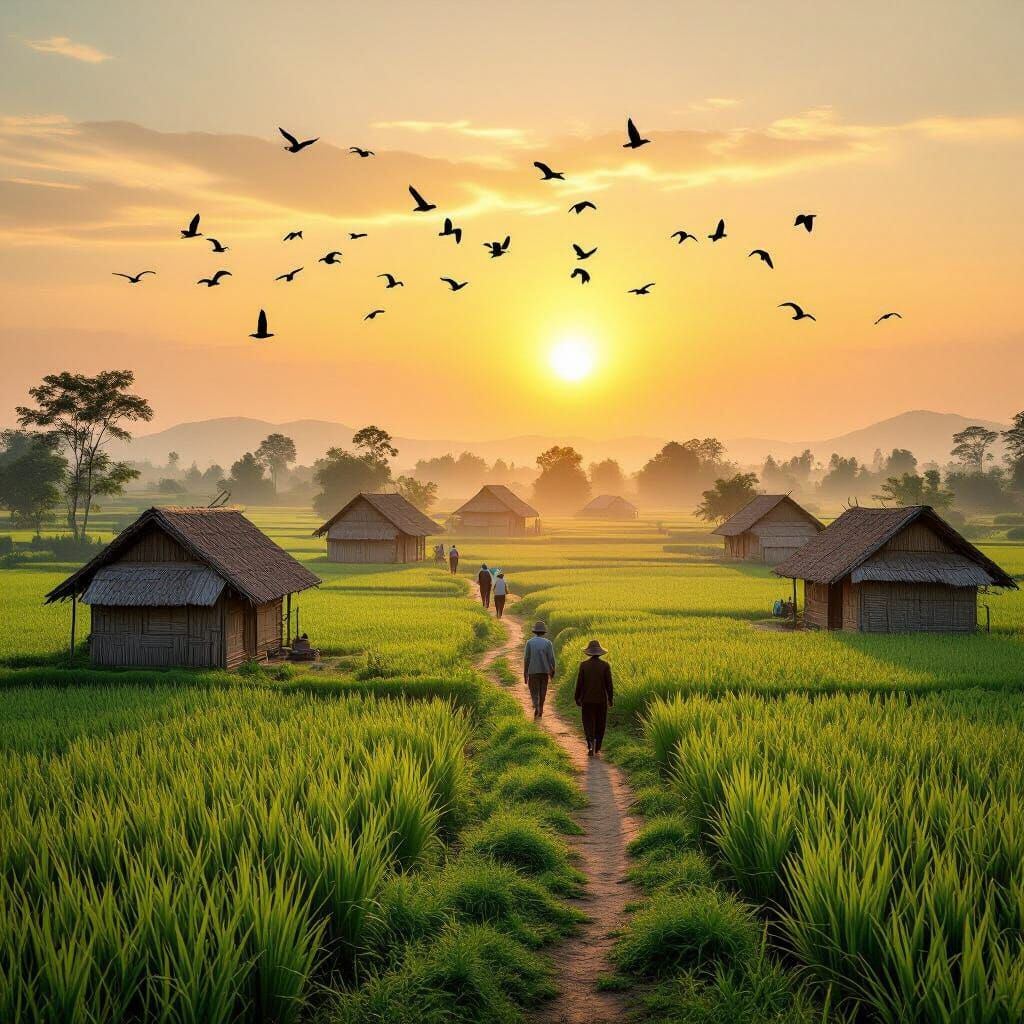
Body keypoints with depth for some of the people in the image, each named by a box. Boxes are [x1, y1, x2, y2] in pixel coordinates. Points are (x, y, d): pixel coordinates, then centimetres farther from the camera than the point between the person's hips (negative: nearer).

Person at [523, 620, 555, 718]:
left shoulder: (529, 642, -4)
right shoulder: (548, 643, -4)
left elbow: (526, 658, -4)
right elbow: (551, 658, -6)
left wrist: (525, 672, 4)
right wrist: (552, 671, 5)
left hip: (533, 671, -1)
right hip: (545, 671, 1)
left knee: (534, 692, 4)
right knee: (542, 692, 15)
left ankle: (536, 707, -23)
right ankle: (540, 712, 22)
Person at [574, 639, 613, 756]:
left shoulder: (583, 664, -7)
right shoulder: (605, 665, -6)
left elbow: (579, 683, -4)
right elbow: (609, 684, -5)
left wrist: (577, 699, 6)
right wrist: (610, 699, 6)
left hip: (587, 699, -1)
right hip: (602, 700, 1)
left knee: (588, 724, 6)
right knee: (600, 725, 14)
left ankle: (591, 745, -16)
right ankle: (597, 748, 19)